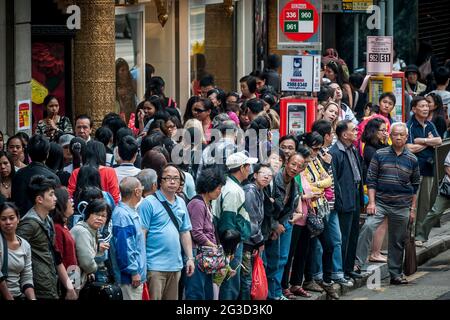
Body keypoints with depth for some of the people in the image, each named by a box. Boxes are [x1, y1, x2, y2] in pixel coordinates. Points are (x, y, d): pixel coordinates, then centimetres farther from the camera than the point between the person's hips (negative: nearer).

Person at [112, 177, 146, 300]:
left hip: (137, 272, 10)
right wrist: (134, 272, -19)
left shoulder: (132, 212, 13)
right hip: (131, 276, -10)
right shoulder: (122, 215, -18)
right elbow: (124, 247, -22)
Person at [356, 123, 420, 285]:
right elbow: (371, 180, 1)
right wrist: (371, 202, -7)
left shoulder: (412, 159, 5)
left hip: (401, 206, 2)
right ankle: (358, 263, -23)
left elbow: (415, 186, 12)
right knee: (368, 226, -26)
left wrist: (413, 209, 9)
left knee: (398, 241, 8)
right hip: (380, 202, -2)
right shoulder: (380, 155, 0)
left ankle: (395, 274, 19)